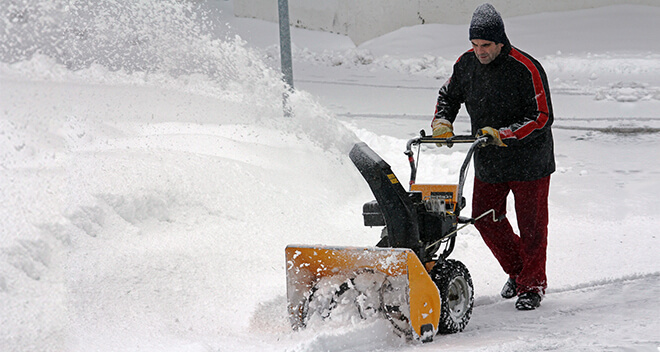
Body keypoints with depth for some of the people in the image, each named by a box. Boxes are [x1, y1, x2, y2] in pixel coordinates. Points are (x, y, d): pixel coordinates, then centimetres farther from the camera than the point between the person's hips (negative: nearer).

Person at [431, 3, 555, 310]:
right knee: (485, 217, 9)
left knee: (531, 225, 2)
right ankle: (517, 271, 30)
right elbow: (448, 95, 15)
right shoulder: (466, 64, -2)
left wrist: (503, 134, -27)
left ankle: (532, 285, 18)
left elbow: (542, 118, -19)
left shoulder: (526, 69, -20)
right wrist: (442, 123, -4)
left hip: (529, 161, -6)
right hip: (487, 164, 6)